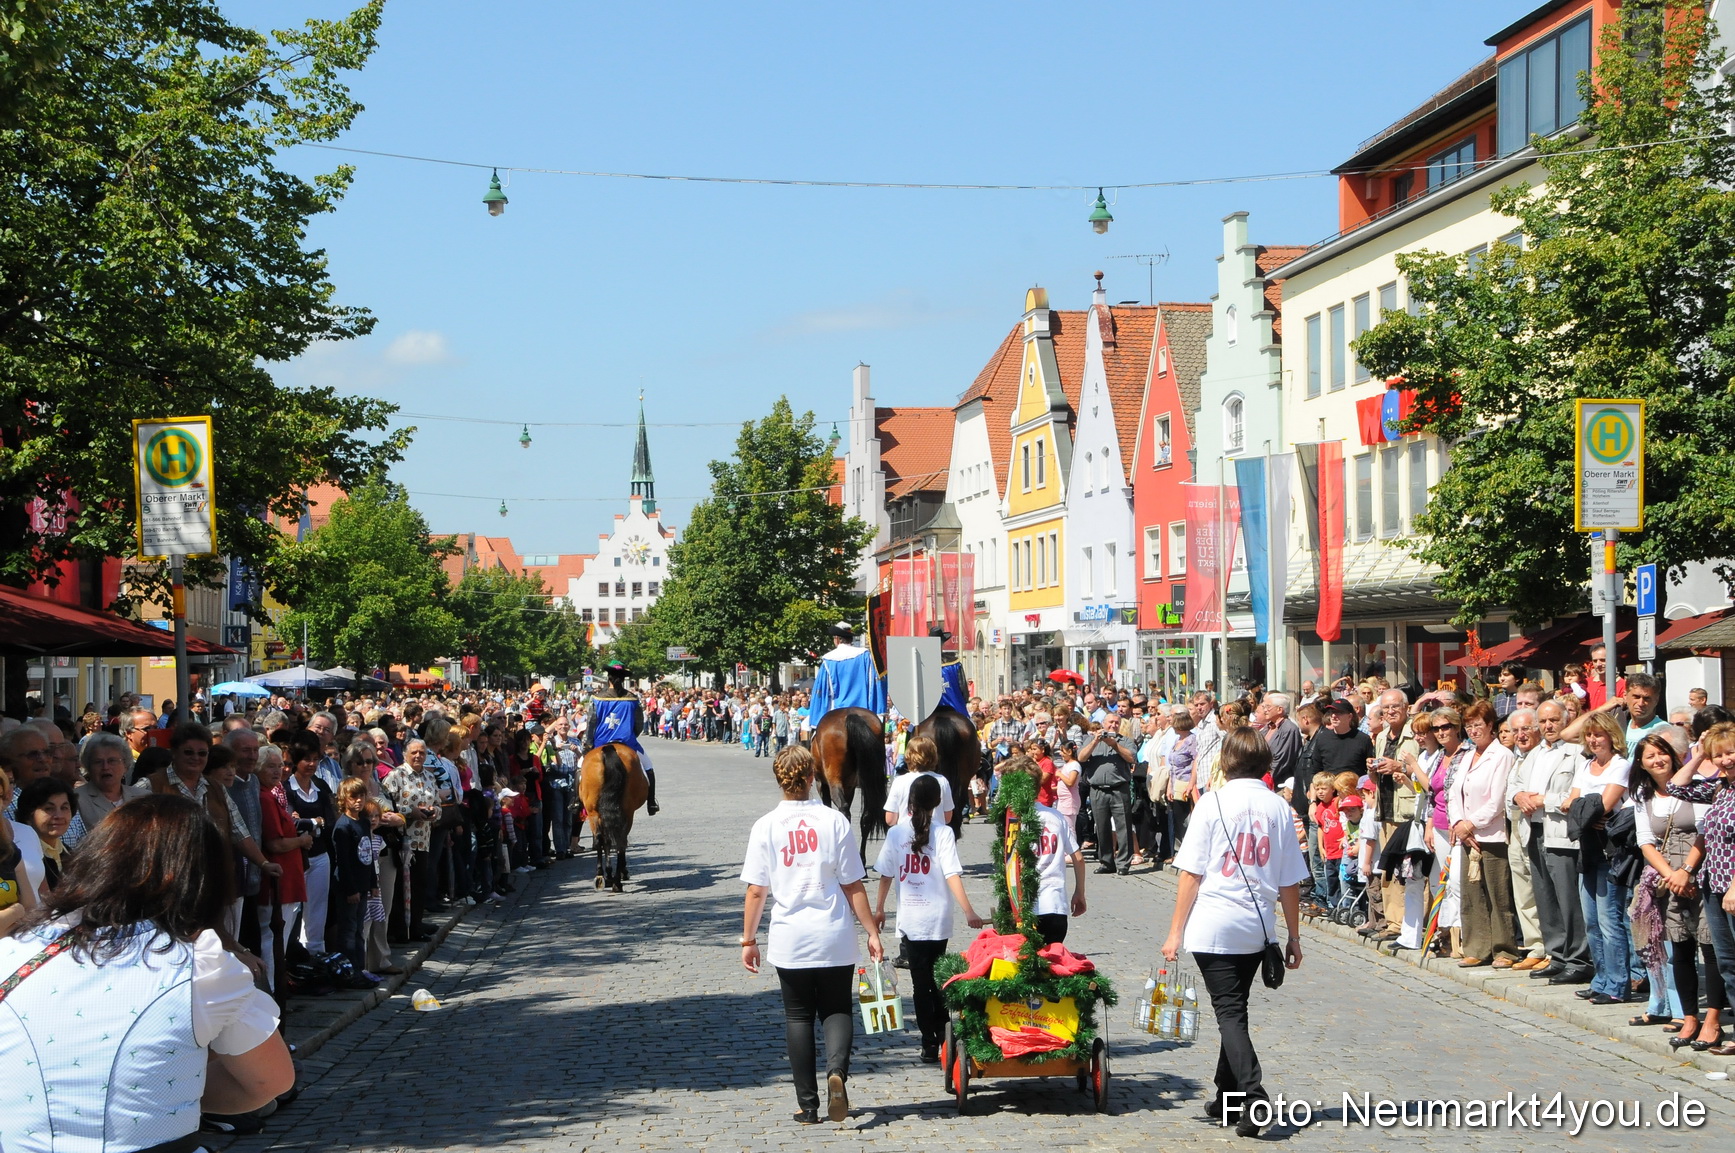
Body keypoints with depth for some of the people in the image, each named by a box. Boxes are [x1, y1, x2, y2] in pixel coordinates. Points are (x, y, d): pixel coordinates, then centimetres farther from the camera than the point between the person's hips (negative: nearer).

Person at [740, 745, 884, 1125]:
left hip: (789, 940, 0)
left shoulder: (765, 826, -4)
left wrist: (749, 939, 7)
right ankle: (836, 1070, -15)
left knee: (798, 1017, 11)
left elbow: (756, 891, -3)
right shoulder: (834, 821, -4)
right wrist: (872, 932, 5)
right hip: (835, 939, 0)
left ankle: (808, 1105, 11)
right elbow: (853, 885, -3)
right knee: (837, 1010, 13)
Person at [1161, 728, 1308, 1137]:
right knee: (1235, 1008, 18)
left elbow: (1191, 873, -7)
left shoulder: (1214, 802, -6)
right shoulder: (1279, 808, 2)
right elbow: (1290, 882, 4)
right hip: (1257, 928, 4)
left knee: (1229, 1012, -2)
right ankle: (1228, 1097, 26)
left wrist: (1176, 932, -2)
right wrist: (1294, 937, 13)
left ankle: (1253, 1095, -18)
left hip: (1213, 926, -4)